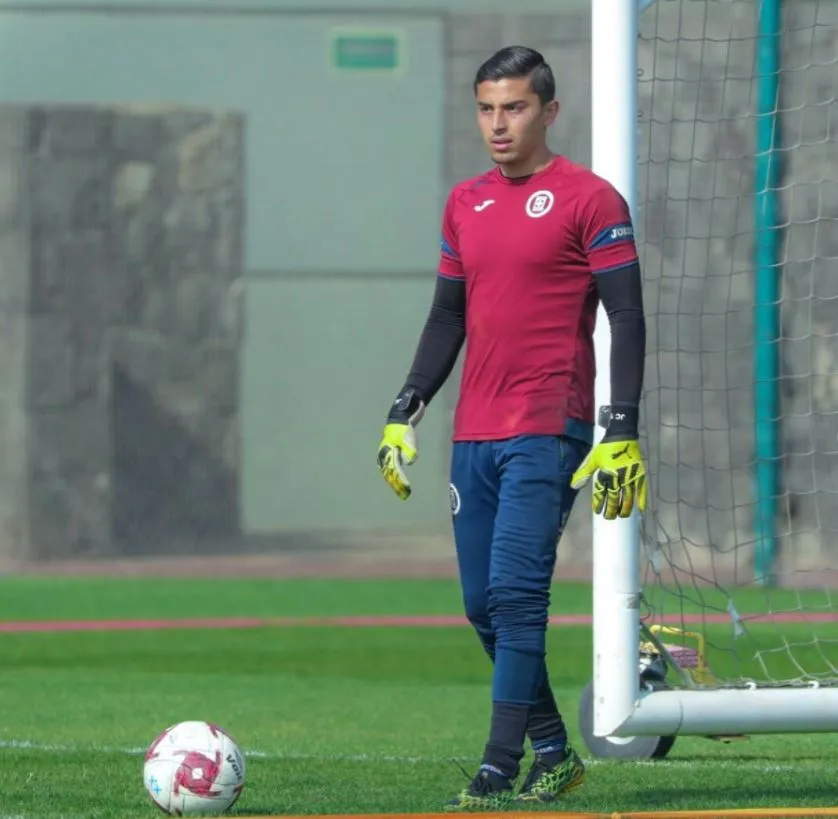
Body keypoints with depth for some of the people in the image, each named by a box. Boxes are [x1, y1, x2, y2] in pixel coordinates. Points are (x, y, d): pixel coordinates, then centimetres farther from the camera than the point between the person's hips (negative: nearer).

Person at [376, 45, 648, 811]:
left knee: (516, 593, -14)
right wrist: (403, 414, 15)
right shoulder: (465, 204, 15)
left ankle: (499, 774, -14)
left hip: (548, 433, -7)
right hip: (474, 434, 7)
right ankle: (555, 751, 20)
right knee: (483, 603, 7)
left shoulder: (588, 199, -5)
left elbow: (627, 319, -7)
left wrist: (623, 432, -14)